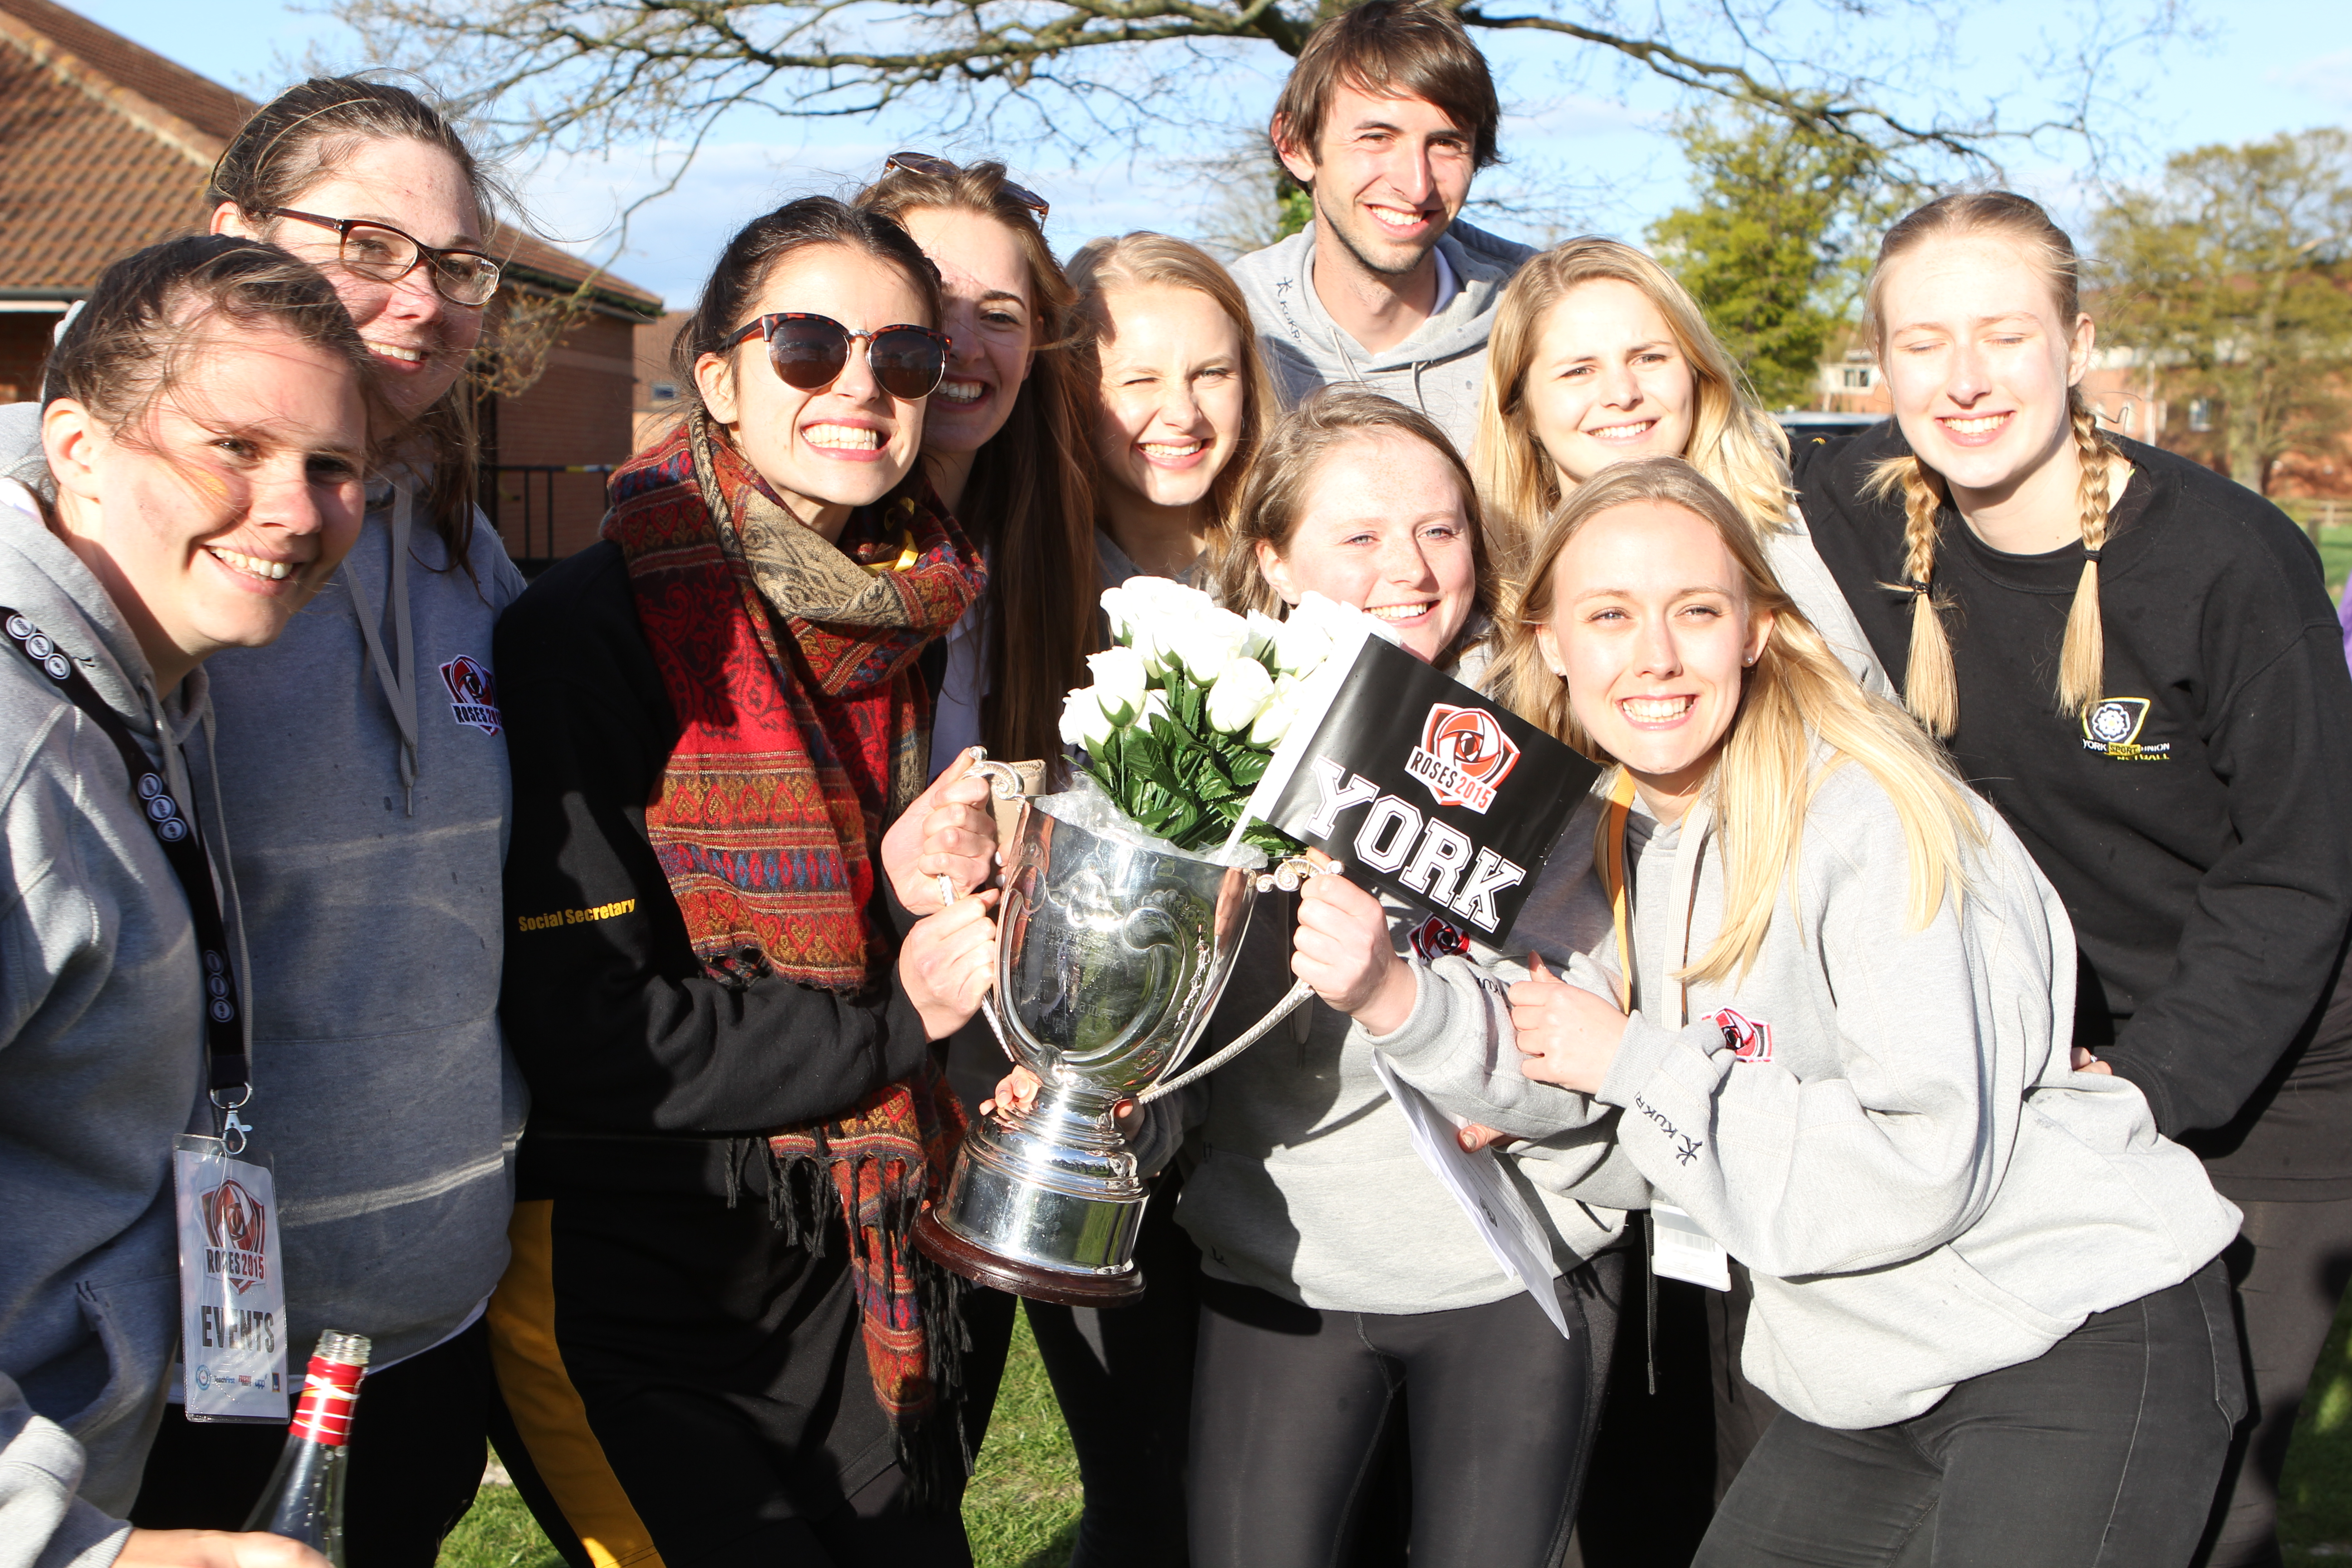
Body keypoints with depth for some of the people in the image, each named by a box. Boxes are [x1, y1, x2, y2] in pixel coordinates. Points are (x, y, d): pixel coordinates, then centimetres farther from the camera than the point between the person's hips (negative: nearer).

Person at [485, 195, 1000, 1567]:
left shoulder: (907, 624, 7)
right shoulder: (589, 628, -14)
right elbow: (587, 1032, -19)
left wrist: (915, 893, -6)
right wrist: (890, 1023, -10)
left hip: (845, 1268, 7)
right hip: (620, 1278, -6)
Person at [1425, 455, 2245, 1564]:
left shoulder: (1872, 819, -21)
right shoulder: (1608, 836, 2)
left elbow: (1926, 1161, -26)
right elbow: (1540, 1084, -4)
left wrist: (1633, 1063, -22)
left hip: (2087, 1336, -7)